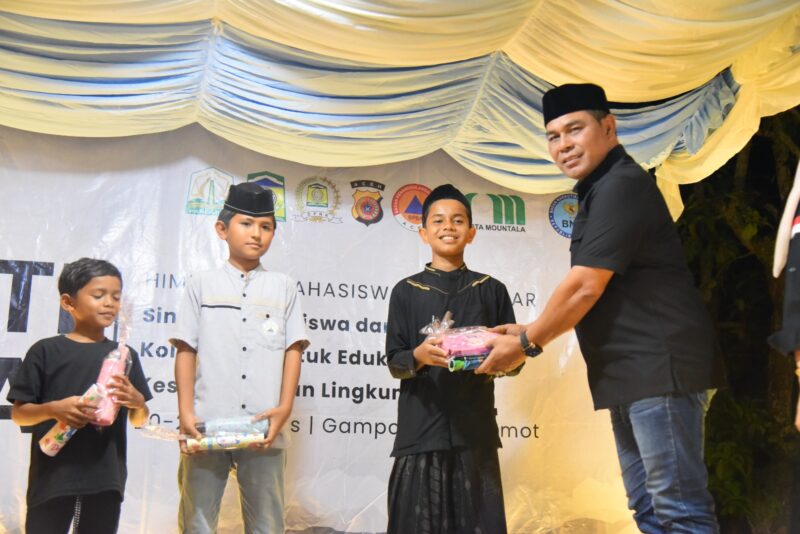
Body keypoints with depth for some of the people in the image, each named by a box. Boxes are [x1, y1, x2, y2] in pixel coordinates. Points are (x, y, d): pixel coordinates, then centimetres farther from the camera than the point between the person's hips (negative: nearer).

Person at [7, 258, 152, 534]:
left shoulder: (125, 355, 9)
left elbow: (139, 420, 12)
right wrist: (53, 409, -18)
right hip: (54, 474, -3)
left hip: (107, 477, 3)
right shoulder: (46, 351, 0)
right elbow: (18, 413, 1)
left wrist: (137, 401, -10)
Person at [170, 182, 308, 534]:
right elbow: (186, 351, 4)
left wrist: (284, 407, -6)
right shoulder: (202, 284, 8)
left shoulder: (283, 287, 11)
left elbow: (293, 349, 6)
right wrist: (186, 413, -5)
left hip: (264, 428, 1)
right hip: (207, 426, 0)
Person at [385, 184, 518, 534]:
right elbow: (394, 363, 2)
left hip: (476, 429, 1)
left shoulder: (491, 290, 8)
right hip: (421, 430, -1)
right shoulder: (406, 292, 5)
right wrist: (421, 355, -18)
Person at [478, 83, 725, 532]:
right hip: (630, 374, 11)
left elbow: (585, 288, -17)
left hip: (659, 367, -11)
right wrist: (532, 331, 19)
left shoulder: (622, 185, -13)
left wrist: (526, 344, -5)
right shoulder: (600, 191, 20)